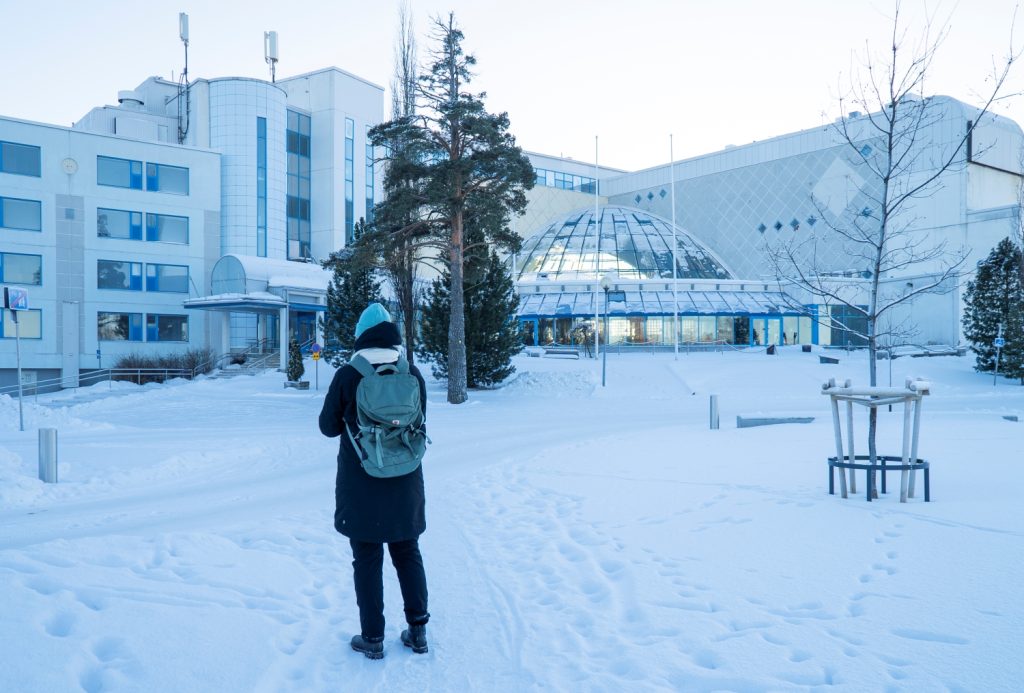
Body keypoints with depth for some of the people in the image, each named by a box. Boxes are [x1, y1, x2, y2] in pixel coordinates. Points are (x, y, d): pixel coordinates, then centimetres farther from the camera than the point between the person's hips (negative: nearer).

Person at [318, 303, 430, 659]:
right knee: (408, 553, 17)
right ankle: (417, 630, 21)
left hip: (361, 485, -2)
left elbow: (328, 426, -4)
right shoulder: (412, 373, -6)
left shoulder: (347, 376, -13)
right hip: (404, 483, 3)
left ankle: (373, 637, 16)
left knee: (367, 559, 10)